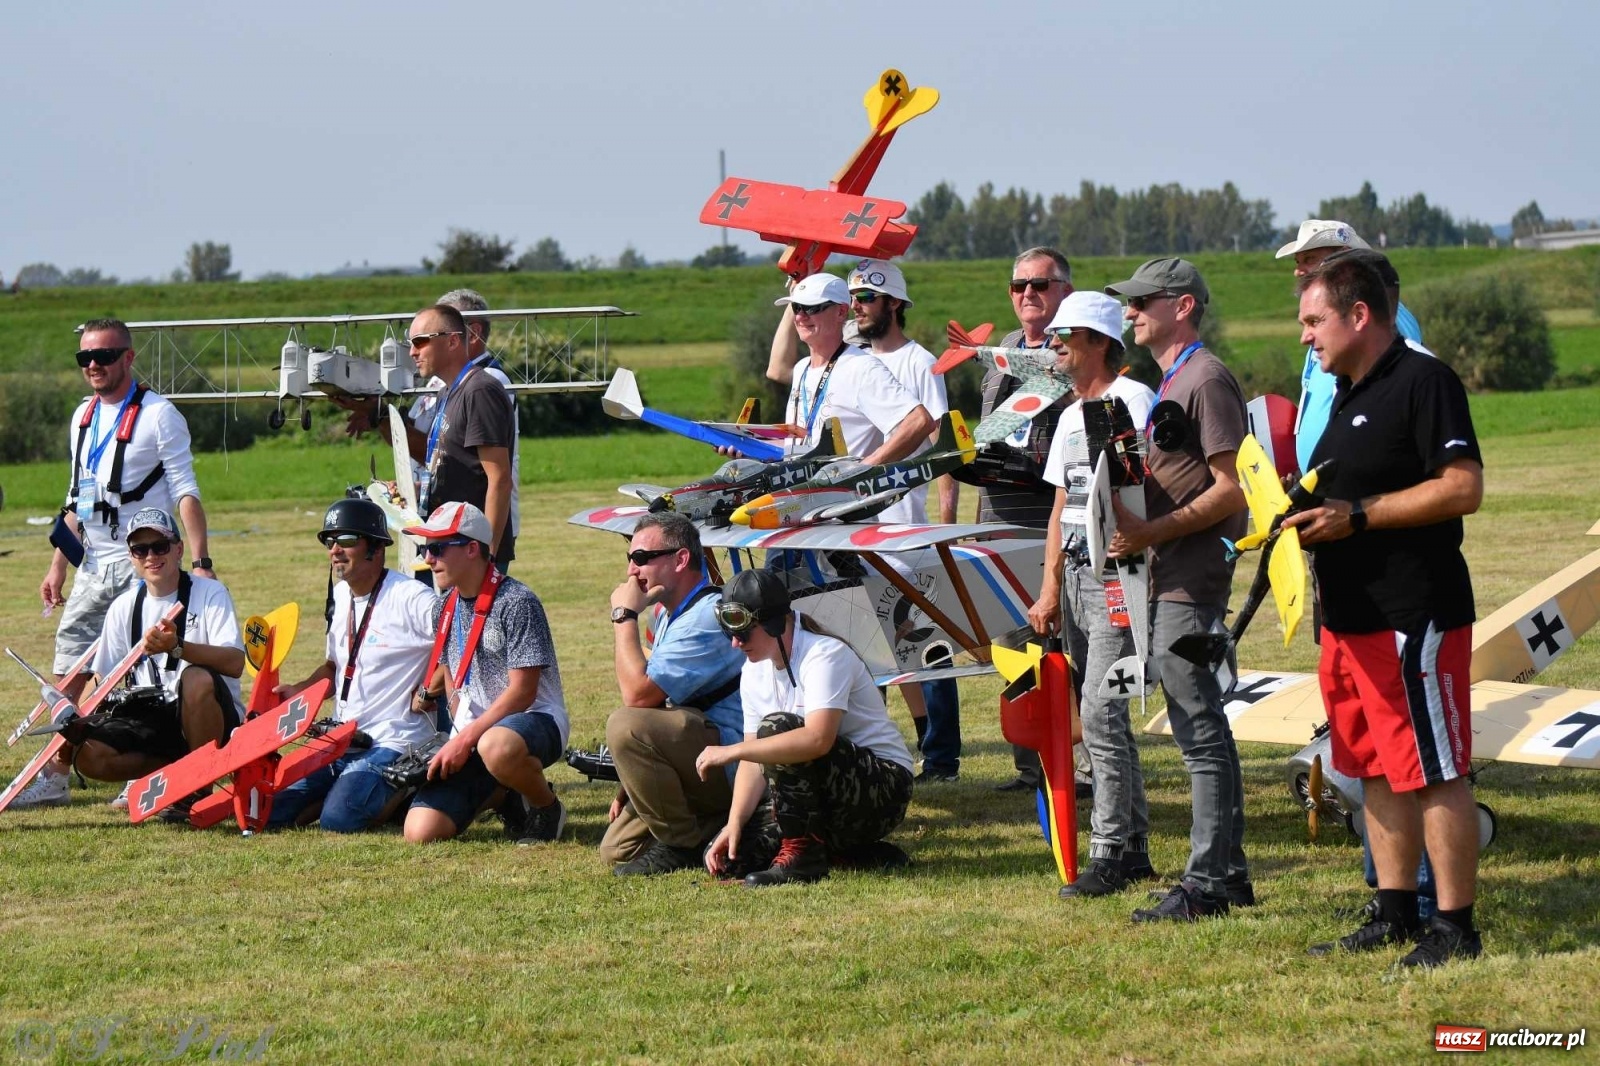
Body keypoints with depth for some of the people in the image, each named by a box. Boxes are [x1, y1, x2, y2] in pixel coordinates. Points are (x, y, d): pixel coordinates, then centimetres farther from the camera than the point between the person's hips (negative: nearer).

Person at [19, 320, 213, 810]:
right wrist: (59, 566, 16)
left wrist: (201, 562, -19)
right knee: (69, 672, 6)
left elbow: (185, 491, -11)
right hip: (93, 567, 7)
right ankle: (55, 776, 12)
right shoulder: (83, 418, 15)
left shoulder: (159, 415, -6)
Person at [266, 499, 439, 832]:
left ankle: (407, 791, 1)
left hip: (393, 741, -8)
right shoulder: (341, 595, 13)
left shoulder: (410, 598, -13)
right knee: (270, 810, -3)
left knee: (338, 818, -28)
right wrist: (297, 691, 6)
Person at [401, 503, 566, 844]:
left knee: (497, 747, -45)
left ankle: (547, 808, -11)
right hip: (471, 733, 7)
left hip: (534, 718, -7)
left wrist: (466, 739, -22)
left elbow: (522, 692, -18)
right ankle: (501, 795, 16)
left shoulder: (517, 603, -15)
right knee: (421, 832, -12)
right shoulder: (446, 607, 9)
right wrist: (459, 736, 8)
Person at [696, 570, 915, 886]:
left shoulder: (825, 655, -20)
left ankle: (802, 853, -20)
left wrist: (732, 750, -34)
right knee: (725, 856, -6)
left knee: (777, 729, -29)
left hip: (884, 789, -9)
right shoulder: (754, 672, 6)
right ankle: (864, 855, 1)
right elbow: (756, 761, 4)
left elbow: (818, 739, -36)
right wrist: (734, 822, -11)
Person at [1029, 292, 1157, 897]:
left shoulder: (1131, 399, -8)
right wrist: (1050, 589, 14)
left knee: (1100, 712, -13)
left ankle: (1107, 855, -11)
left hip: (1115, 571, -9)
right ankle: (1133, 844, 17)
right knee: (1099, 715, 11)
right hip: (1075, 574, 9)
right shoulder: (1070, 416, 20)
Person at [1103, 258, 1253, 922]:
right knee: (1202, 731, 13)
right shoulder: (1168, 383, 20)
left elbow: (1231, 490, -17)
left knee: (1200, 732, -9)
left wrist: (1152, 532, -19)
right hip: (1170, 576, 11)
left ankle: (1206, 884, -9)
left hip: (1192, 577, -11)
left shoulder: (1206, 380, -11)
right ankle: (1228, 873, 18)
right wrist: (1131, 522, 10)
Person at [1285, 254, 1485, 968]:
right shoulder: (1349, 394, 19)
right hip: (1350, 616, 10)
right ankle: (1395, 915, 20)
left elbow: (1463, 488, -20)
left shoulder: (1423, 381, -11)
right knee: (1377, 773, 13)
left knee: (1434, 773, -6)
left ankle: (1454, 928, -3)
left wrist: (1356, 516, -19)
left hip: (1415, 618, -10)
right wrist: (1310, 520, 9)